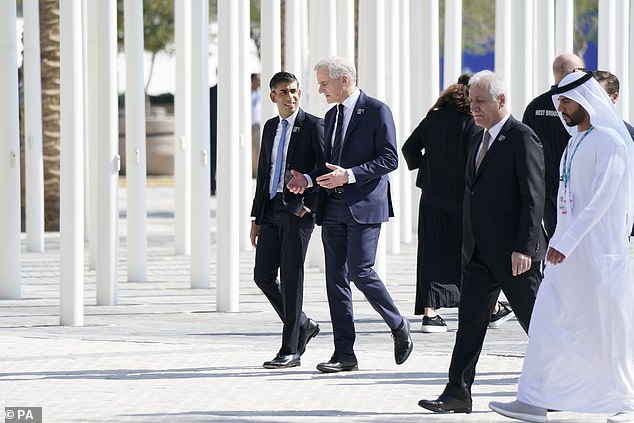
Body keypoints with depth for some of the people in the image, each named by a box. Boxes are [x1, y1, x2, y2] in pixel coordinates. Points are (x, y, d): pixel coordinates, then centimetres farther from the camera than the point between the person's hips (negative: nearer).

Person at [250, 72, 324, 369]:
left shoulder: (313, 125, -4)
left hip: (298, 210, -7)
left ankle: (290, 350, -1)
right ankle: (303, 325, 22)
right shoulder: (271, 127, 16)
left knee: (291, 278, -6)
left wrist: (309, 205, -13)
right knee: (263, 275, 3)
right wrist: (256, 217, 16)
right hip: (272, 210, 7)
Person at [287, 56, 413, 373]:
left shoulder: (377, 111, -6)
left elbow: (389, 159, -11)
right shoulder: (332, 115, 18)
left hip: (364, 205, -7)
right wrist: (308, 178, 4)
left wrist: (350, 175, -19)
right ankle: (344, 353, 6)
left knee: (360, 271, -12)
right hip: (333, 207, 7)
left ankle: (398, 326, 11)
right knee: (336, 278, 3)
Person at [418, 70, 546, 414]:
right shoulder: (478, 140, 15)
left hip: (514, 253, -8)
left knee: (536, 321, 4)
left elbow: (533, 198, -16)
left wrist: (524, 248, -21)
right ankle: (458, 394, -1)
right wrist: (469, 245, 16)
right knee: (470, 320, 1)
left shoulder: (522, 139, -11)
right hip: (479, 252, 8)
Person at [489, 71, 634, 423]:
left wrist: (565, 242, -26)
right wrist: (561, 241, 17)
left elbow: (602, 199, -21)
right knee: (549, 322, 3)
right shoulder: (576, 140, 15)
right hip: (568, 248, 9)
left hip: (601, 251, -9)